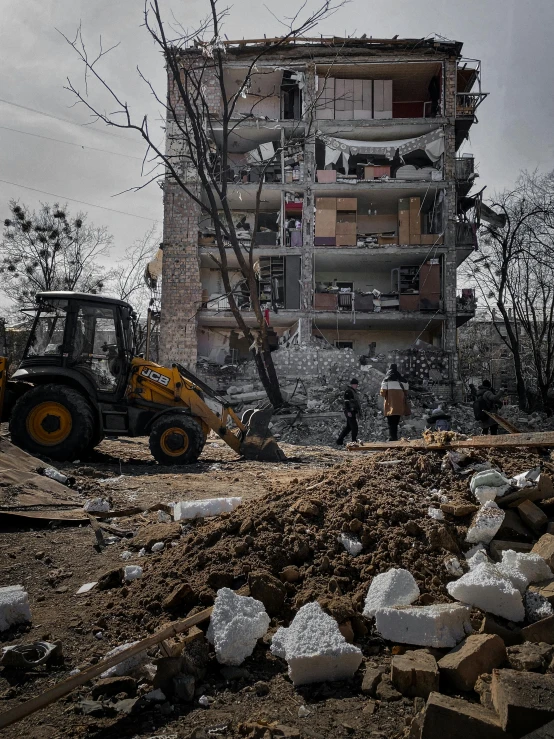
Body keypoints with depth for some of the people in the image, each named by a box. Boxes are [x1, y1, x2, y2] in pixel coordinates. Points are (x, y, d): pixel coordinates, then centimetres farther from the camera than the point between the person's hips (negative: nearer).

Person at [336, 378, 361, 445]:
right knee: (354, 427, -8)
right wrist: (348, 411, -24)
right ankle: (354, 442, -2)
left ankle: (339, 441, 18)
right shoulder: (348, 391, -11)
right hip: (350, 412, -10)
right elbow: (346, 402, -17)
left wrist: (357, 411, 25)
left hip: (354, 412, 10)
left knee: (348, 427, 12)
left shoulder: (354, 391, 20)